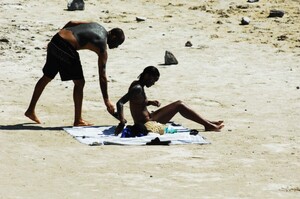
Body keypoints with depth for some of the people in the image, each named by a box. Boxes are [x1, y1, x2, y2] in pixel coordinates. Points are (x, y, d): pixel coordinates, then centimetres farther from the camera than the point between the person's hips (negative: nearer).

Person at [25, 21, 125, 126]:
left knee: (47, 77, 23)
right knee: (79, 82, 5)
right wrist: (107, 101, 1)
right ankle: (78, 120, 9)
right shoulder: (102, 47, -1)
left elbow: (71, 23, 19)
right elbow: (102, 76, -2)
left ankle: (31, 110, 36)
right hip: (66, 48, -9)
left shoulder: (96, 26, 19)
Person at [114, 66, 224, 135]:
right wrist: (122, 122, -43)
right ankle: (208, 125, -3)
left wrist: (149, 102, 6)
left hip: (148, 119, 10)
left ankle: (208, 123, 16)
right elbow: (120, 103, -33)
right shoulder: (137, 88, -22)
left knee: (179, 105, 13)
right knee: (179, 105, -9)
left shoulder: (136, 84, 7)